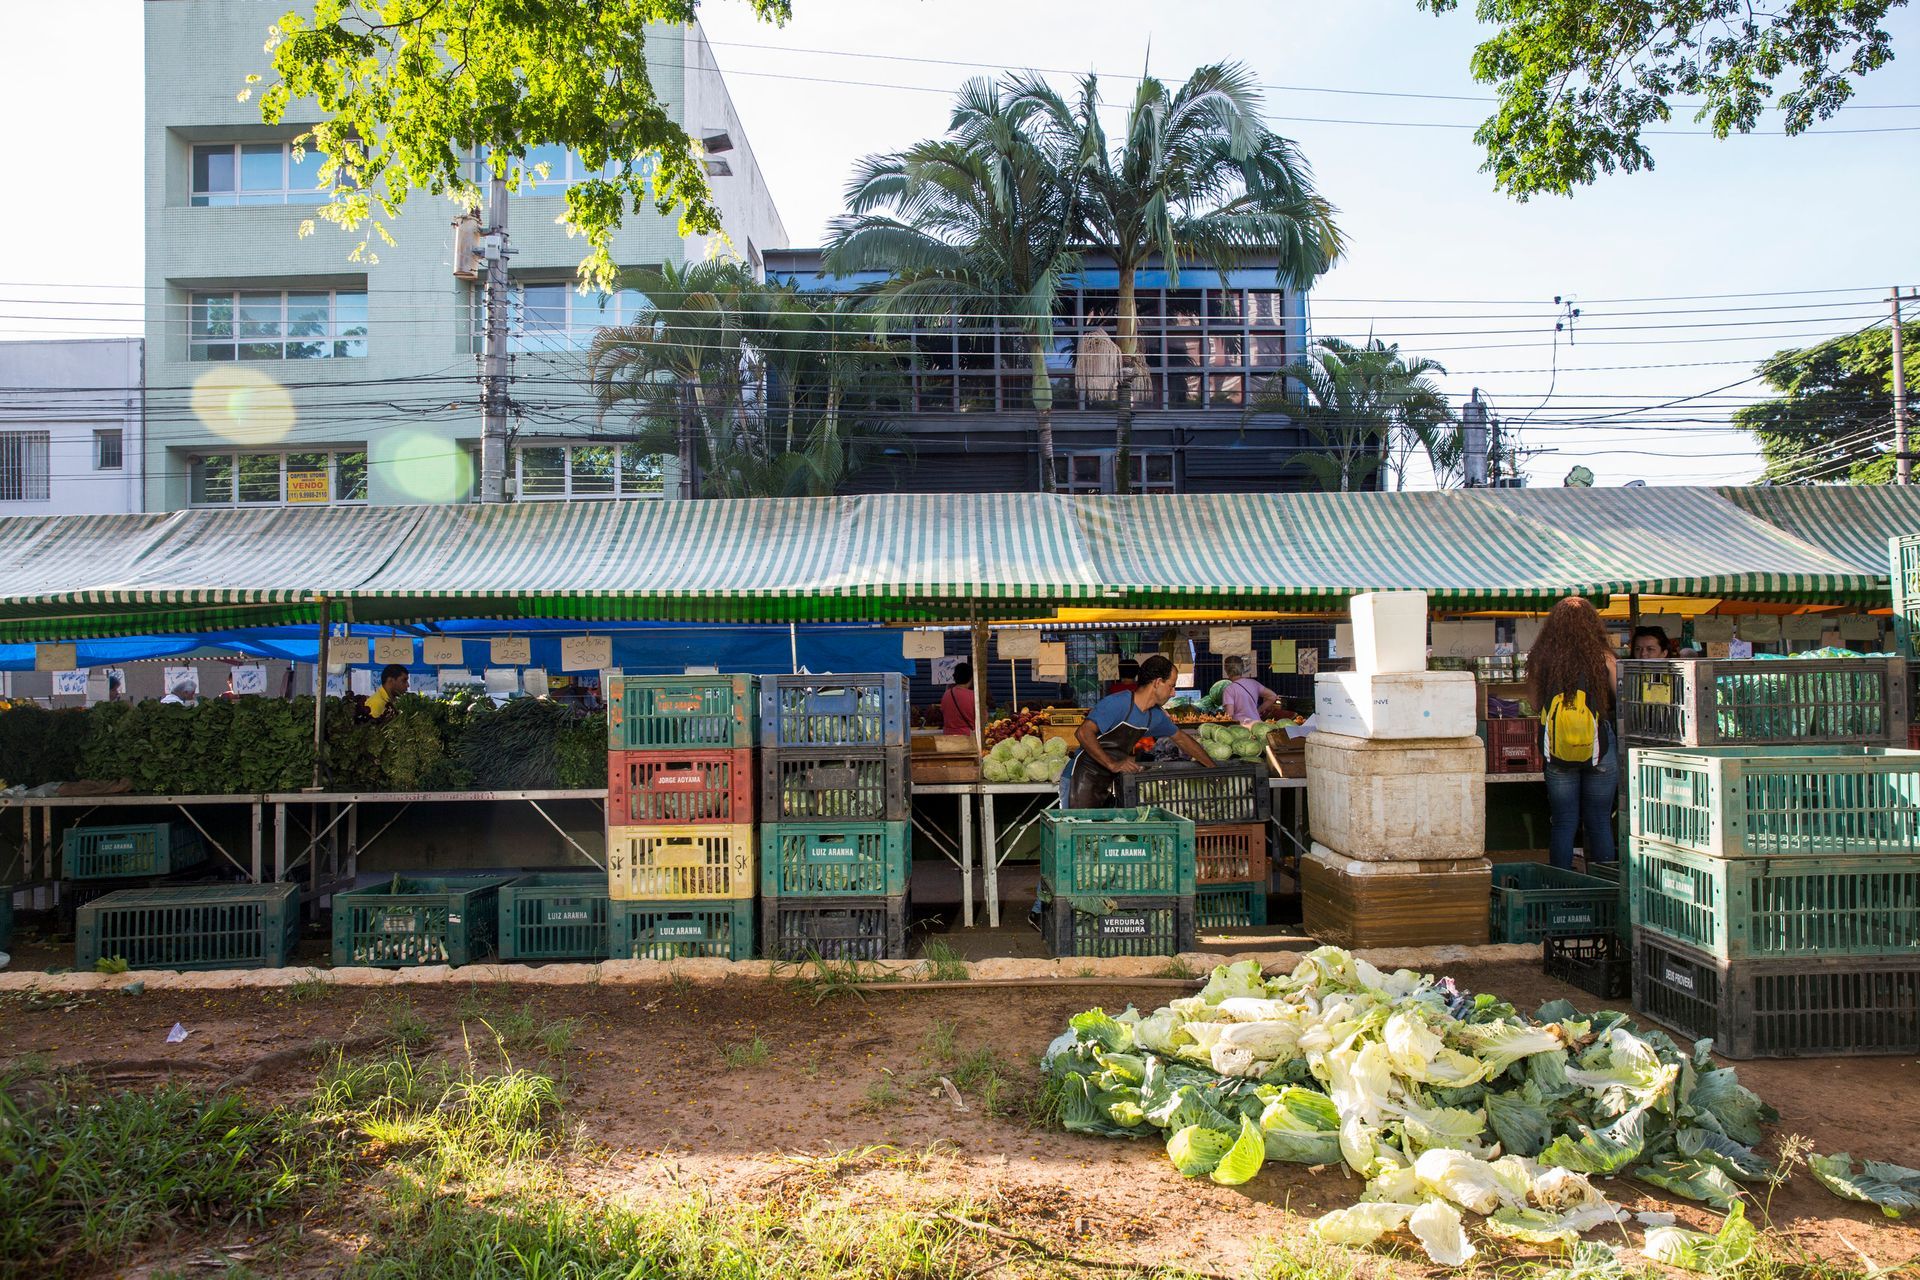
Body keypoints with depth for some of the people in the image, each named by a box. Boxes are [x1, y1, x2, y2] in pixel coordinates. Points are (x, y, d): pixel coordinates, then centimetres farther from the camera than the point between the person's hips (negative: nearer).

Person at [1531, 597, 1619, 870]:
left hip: (1558, 752, 1)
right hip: (1599, 751, 0)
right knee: (1599, 822, 10)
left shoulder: (1541, 659, -3)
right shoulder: (1603, 657, -5)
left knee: (1562, 823, 8)